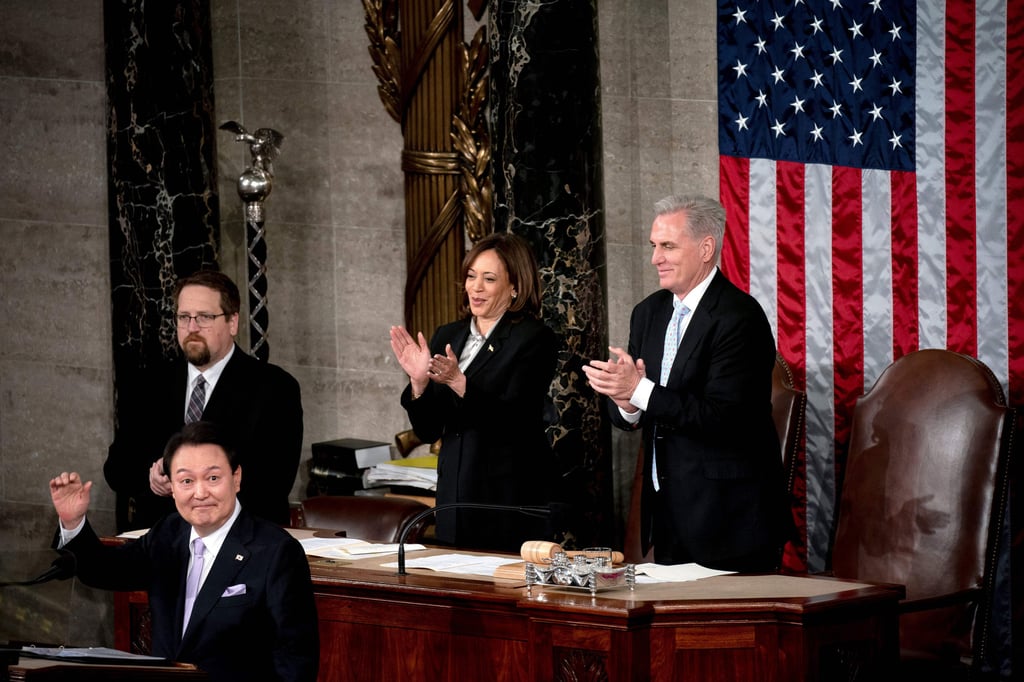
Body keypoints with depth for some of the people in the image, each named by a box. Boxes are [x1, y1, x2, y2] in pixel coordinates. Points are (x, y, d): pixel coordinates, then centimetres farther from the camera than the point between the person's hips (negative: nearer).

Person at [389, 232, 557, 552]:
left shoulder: (534, 338, -7)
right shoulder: (448, 336, 11)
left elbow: (512, 422, -17)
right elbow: (428, 430, 9)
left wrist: (458, 382, -27)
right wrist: (419, 382, -8)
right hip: (454, 496, 6)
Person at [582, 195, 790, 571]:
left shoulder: (738, 317, -14)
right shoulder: (648, 313, 10)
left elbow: (722, 417, -22)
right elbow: (624, 414, 10)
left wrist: (641, 391, -25)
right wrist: (626, 404, -14)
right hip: (666, 507, 7)